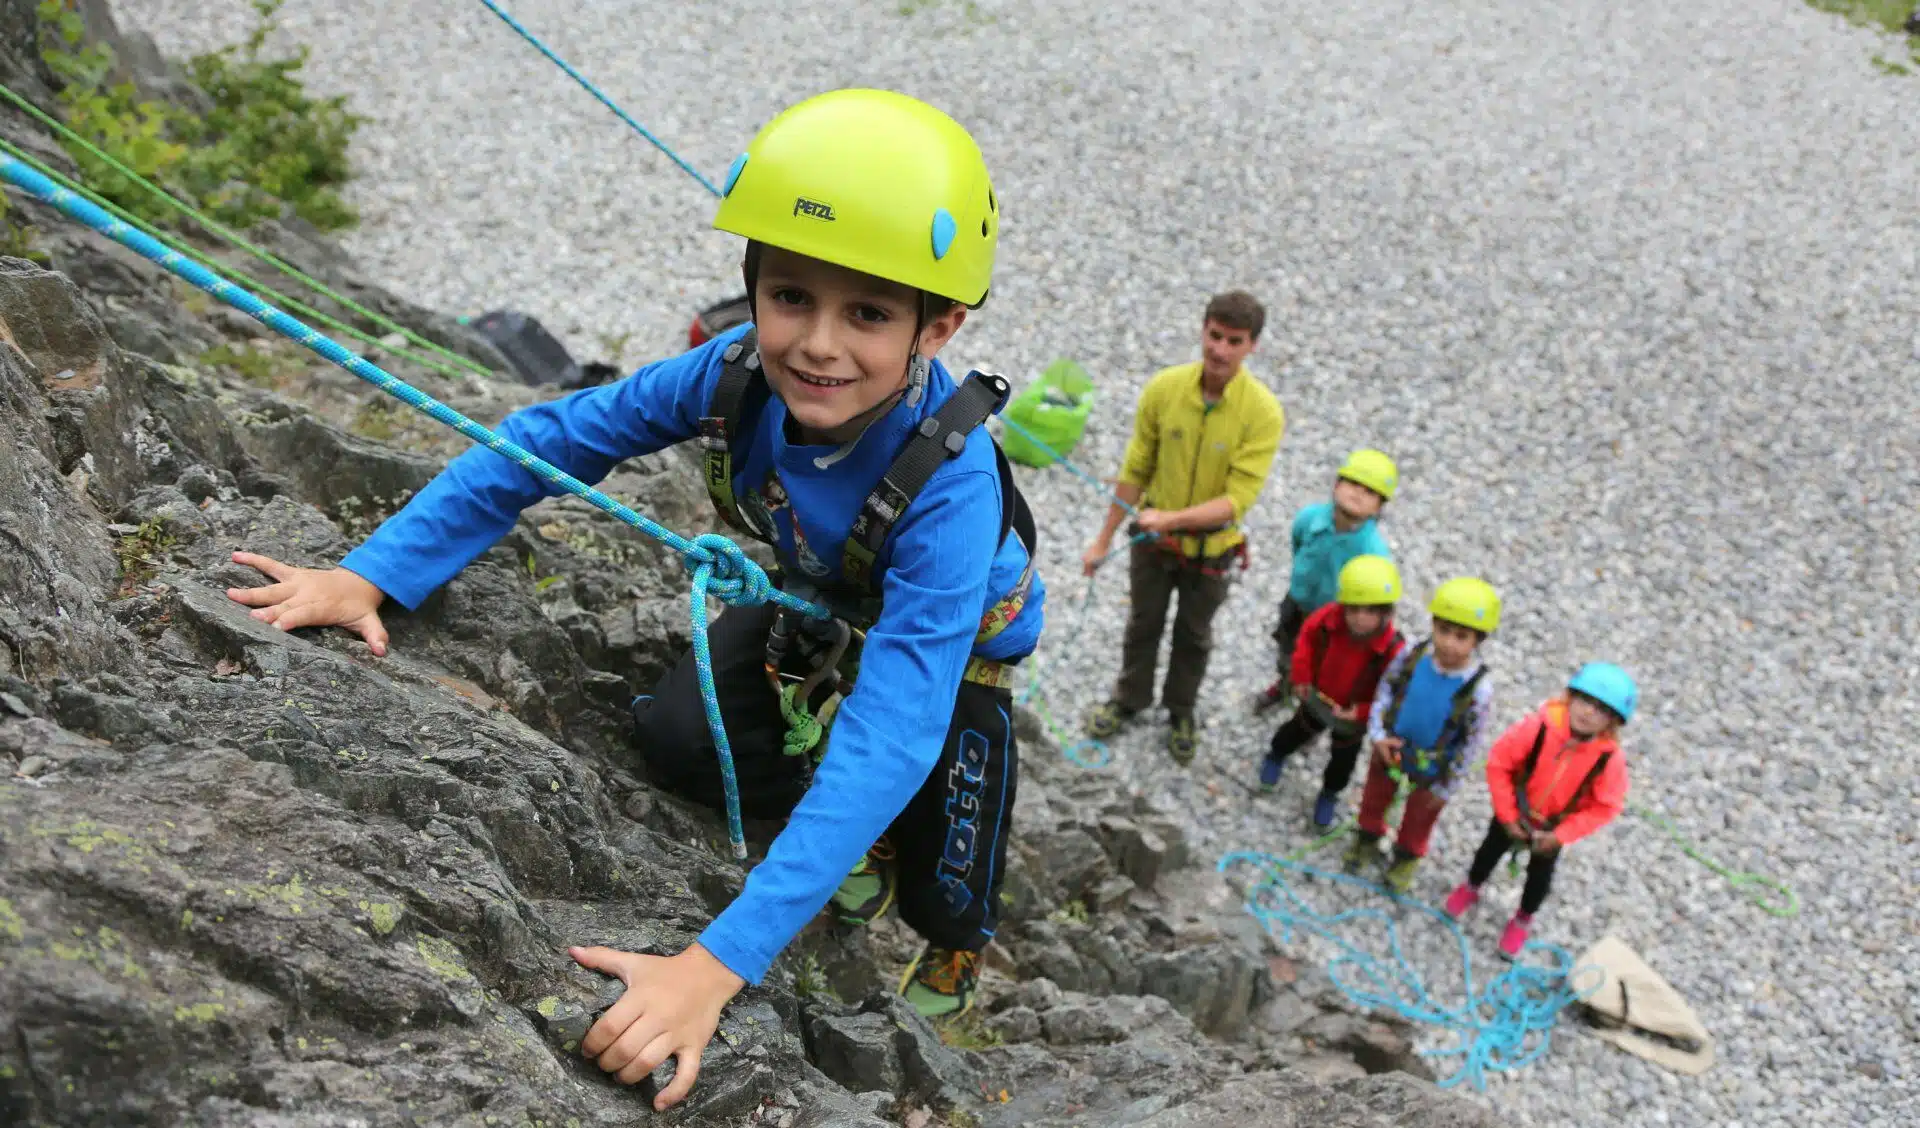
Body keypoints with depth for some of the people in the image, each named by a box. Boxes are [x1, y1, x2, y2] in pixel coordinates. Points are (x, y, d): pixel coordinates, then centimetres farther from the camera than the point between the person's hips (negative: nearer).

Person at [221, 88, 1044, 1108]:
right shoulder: (740, 373, -33)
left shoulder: (951, 483, -46)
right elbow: (551, 439, -21)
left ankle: (952, 957, 40)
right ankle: (864, 833, 18)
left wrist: (721, 960, -58)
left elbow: (888, 734, -51)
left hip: (956, 647, -3)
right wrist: (372, 573, -29)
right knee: (673, 739, -12)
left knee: (938, 896, -2)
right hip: (818, 611, 4)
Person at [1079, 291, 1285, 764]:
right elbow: (1135, 470, -8)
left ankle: (1182, 712, 48)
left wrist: (1171, 518, -38)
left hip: (1212, 547, -1)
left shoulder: (1263, 413, -25)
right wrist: (1104, 540, -3)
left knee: (1193, 635, 22)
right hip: (1152, 538, 2)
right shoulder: (1164, 387, -18)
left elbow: (1237, 500, -26)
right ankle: (1129, 699, 50)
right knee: (1143, 624, 24)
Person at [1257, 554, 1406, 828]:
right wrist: (1301, 680, -9)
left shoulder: (1393, 650, -40)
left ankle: (1329, 794, 51)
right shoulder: (1327, 620, -32)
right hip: (1317, 697, 2)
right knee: (1300, 729, 31)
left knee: (1343, 757, 23)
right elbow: (1307, 640, -10)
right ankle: (1276, 757, 62)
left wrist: (1361, 712, -31)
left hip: (1353, 713, -2)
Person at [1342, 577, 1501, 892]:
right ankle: (1368, 837, 58)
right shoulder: (1412, 656, -27)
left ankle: (1407, 856, 55)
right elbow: (1386, 689, -7)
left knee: (1420, 815, 26)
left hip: (1432, 766, -2)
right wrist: (1377, 733, -17)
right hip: (1391, 747, 2)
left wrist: (1445, 787, -11)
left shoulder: (1478, 688, -34)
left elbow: (1474, 744, -20)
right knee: (1375, 796, 28)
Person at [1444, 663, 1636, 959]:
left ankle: (1523, 920, 51)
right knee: (1491, 850, 25)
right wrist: (1507, 815, -18)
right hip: (1516, 813, 0)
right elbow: (1499, 762, -23)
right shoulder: (1540, 727, -36)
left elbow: (1605, 806, -18)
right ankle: (1471, 888, 56)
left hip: (1553, 827, 1)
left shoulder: (1610, 758, -32)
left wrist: (1561, 835, -20)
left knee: (1540, 874, 23)